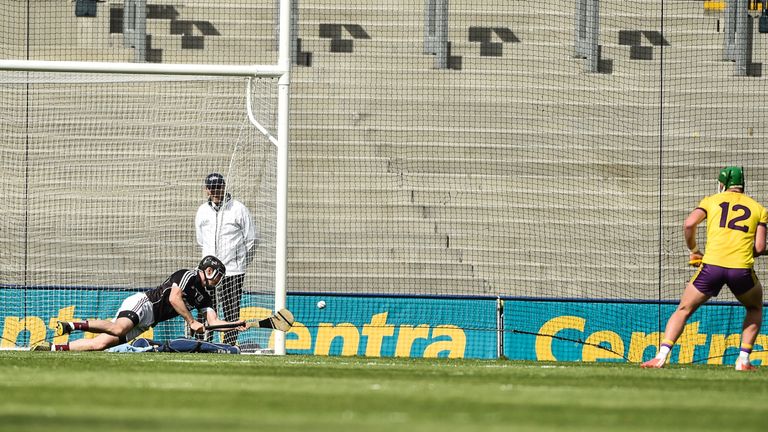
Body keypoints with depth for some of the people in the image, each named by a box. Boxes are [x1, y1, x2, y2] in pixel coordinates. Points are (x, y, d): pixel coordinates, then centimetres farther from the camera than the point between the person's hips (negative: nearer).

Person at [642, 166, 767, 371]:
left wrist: (694, 250, 16)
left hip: (712, 264, 0)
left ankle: (661, 355, -1)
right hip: (742, 268, 0)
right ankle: (743, 359, 16)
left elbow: (689, 224, 0)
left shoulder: (712, 200, 15)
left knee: (683, 310, 14)